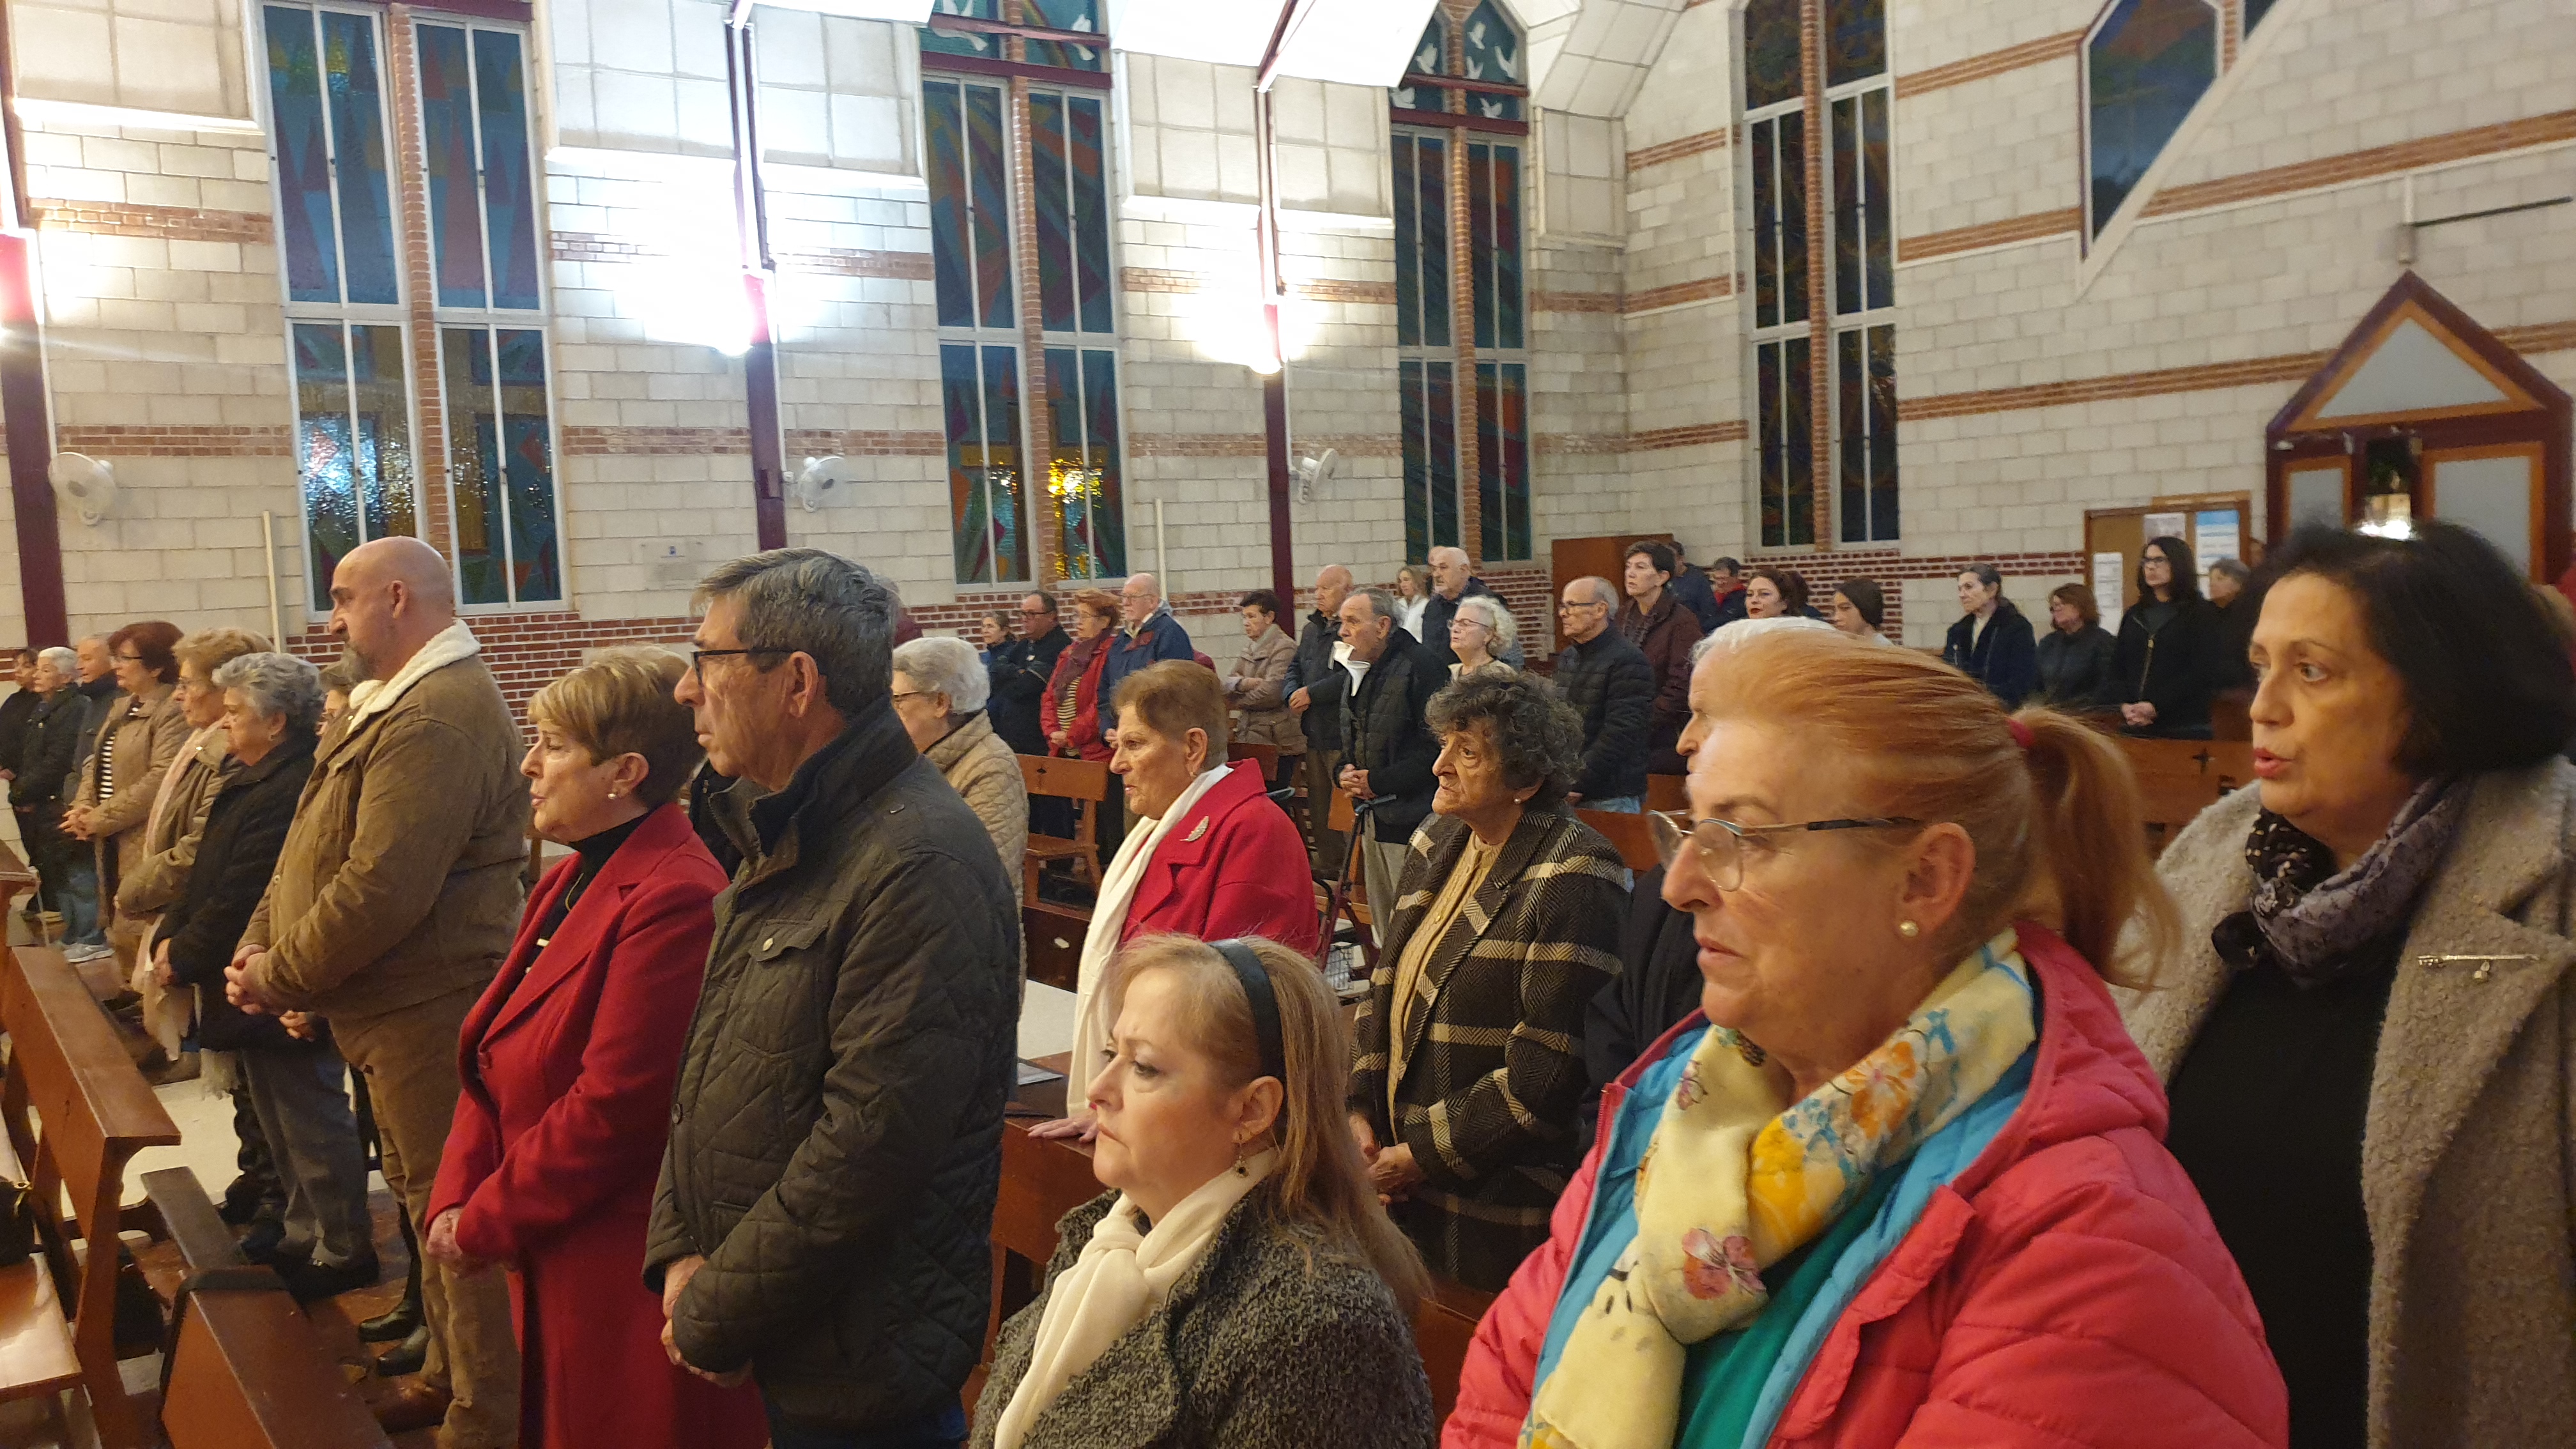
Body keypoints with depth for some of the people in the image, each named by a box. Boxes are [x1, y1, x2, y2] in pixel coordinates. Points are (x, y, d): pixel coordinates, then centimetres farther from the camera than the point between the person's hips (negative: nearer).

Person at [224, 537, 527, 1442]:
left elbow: (381, 890, -27)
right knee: (428, 1202, 21)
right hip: (403, 1010, 11)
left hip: (430, 1014, -11)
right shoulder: (401, 703, 14)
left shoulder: (438, 717, -22)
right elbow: (313, 853, 16)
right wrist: (259, 943, 2)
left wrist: (277, 976, -14)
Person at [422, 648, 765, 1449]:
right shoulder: (568, 881, 11)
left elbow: (613, 1109, -24)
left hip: (630, 1276, -9)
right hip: (553, 1262, 9)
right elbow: (494, 1067, 11)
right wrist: (456, 1202, -1)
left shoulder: (675, 899, -22)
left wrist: (483, 1226, -13)